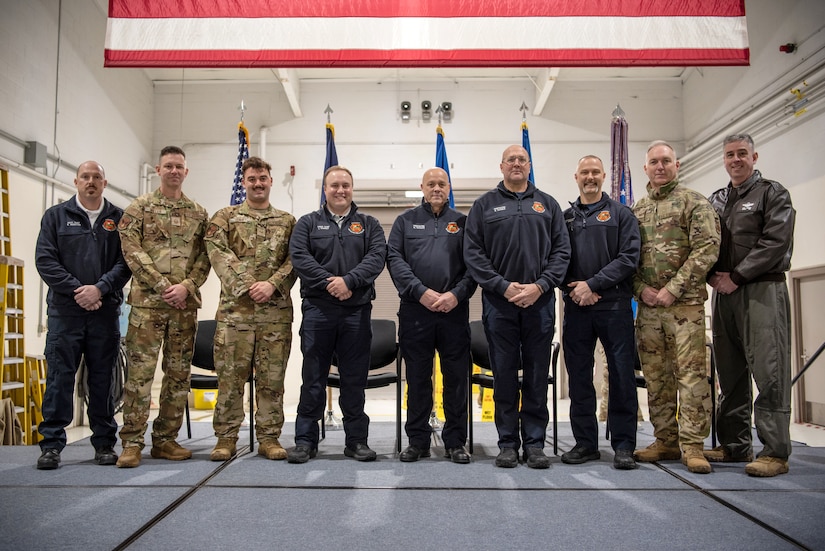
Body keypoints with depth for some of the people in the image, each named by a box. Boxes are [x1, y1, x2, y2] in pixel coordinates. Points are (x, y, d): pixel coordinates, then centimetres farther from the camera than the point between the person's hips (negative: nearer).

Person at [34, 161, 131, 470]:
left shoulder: (119, 219, 10)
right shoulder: (56, 216, 9)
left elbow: (127, 261, 1)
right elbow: (45, 260, 1)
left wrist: (100, 288, -13)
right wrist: (76, 290, -10)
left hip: (105, 310, 1)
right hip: (64, 310, 0)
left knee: (103, 378, 6)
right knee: (59, 377, 0)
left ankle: (105, 443, 14)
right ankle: (52, 444, 8)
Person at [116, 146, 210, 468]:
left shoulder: (198, 213, 13)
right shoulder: (139, 208, 4)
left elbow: (205, 257, 7)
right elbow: (132, 252, -5)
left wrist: (186, 286, -9)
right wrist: (162, 286, -12)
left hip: (185, 304, 4)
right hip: (147, 301, -3)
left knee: (179, 374, 6)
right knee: (140, 371, -5)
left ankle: (165, 440, 17)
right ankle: (132, 442, 3)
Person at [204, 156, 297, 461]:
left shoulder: (287, 221, 14)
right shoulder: (224, 217, 10)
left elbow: (294, 261, 3)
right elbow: (219, 254, -4)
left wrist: (272, 284, -13)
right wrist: (247, 286, -13)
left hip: (276, 311, 1)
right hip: (235, 309, -1)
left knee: (272, 377, 5)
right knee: (230, 376, 2)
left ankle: (269, 437, 15)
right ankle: (226, 438, 13)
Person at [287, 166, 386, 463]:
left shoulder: (369, 224, 12)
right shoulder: (308, 223, 11)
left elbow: (377, 256, -3)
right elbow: (299, 257, -3)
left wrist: (349, 280, -17)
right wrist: (329, 283, -15)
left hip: (357, 310, 1)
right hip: (317, 309, 0)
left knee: (355, 378, 6)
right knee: (313, 377, 4)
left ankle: (357, 439, 16)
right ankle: (305, 440, 13)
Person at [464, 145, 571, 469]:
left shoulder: (547, 205, 13)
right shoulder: (485, 205, 8)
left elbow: (561, 251, 6)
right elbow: (473, 253, 0)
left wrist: (540, 285, -9)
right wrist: (503, 286, -10)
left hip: (540, 302, 1)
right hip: (498, 301, -1)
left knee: (537, 375, 5)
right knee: (504, 375, 4)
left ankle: (534, 444, 14)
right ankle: (508, 443, 14)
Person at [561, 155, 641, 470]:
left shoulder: (620, 214, 7)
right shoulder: (565, 217, 14)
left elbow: (629, 257, -4)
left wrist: (593, 284, -12)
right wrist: (576, 289, -8)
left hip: (614, 306, -2)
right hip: (576, 308, 3)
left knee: (621, 376, 0)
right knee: (579, 377, 6)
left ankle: (623, 446, 9)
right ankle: (585, 443, 17)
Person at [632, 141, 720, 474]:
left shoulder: (694, 202, 2)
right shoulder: (637, 210, 15)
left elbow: (707, 249, -9)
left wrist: (673, 288, -14)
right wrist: (641, 288, -4)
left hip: (685, 303, -4)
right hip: (647, 305, 5)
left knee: (691, 373, -6)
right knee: (656, 376, 7)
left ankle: (692, 445, 0)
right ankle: (665, 440, 17)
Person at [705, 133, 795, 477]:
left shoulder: (772, 194, 3)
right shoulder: (715, 201, 19)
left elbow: (776, 242, -9)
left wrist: (736, 276, -13)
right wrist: (712, 275, -2)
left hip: (762, 290, -6)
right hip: (723, 293, 6)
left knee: (769, 372, -8)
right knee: (730, 374, 8)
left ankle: (775, 452, -4)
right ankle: (735, 445, 16)